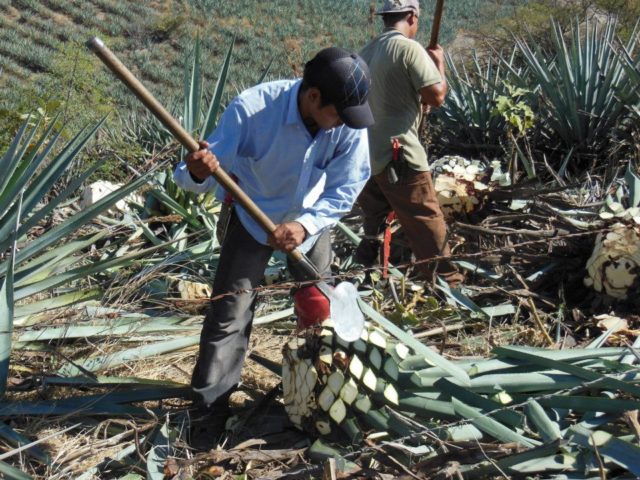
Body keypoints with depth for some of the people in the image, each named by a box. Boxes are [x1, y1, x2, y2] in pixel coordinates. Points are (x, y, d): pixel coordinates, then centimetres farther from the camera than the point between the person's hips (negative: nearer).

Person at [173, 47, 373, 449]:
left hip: (311, 221, 3)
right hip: (252, 220, -3)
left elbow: (346, 189, -20)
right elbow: (202, 176, -31)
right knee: (230, 315, -4)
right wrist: (196, 171, -57)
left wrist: (306, 225, -37)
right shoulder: (251, 109, -35)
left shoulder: (350, 122, -28)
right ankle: (213, 406, 12)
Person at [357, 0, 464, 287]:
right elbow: (437, 96, -14)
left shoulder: (366, 52, 14)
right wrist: (439, 63, 2)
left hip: (367, 153, 8)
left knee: (372, 221, 20)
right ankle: (448, 285, 2)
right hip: (399, 155, -8)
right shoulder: (409, 48, -11)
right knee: (427, 223, -3)